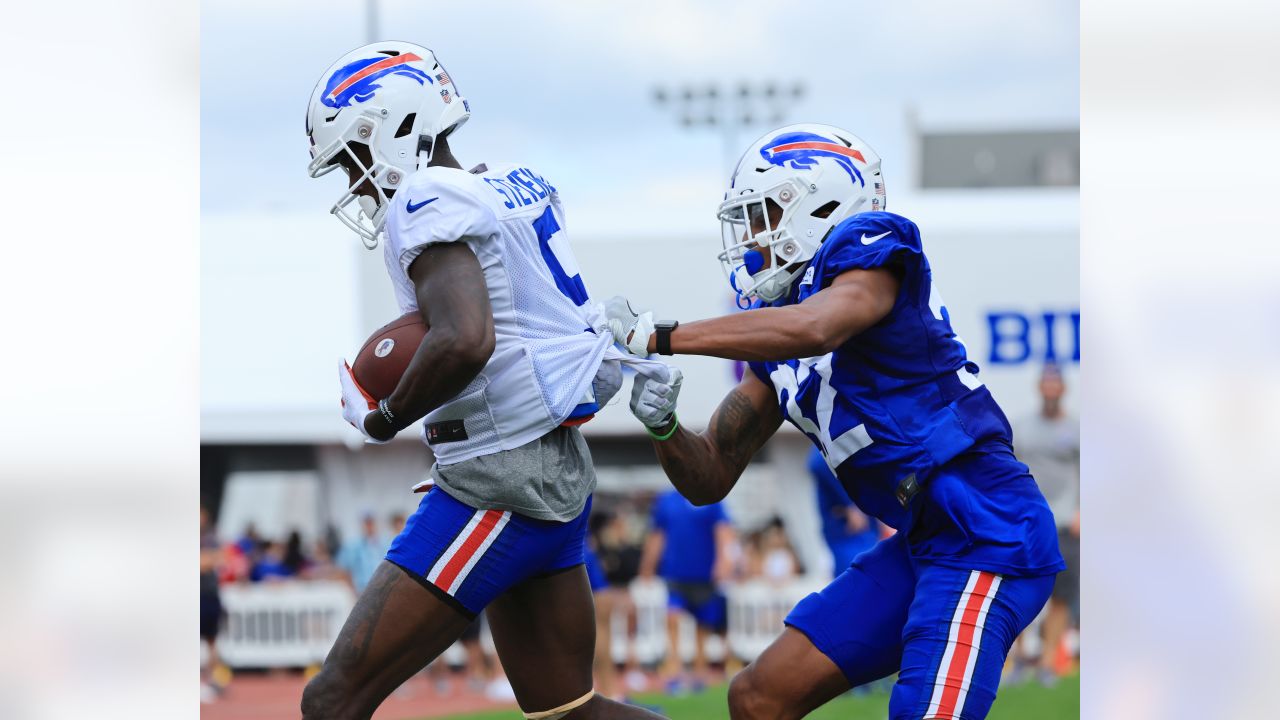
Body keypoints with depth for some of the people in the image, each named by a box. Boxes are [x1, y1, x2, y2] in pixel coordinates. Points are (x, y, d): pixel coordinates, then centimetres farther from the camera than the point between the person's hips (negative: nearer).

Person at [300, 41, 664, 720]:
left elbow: (464, 341, -30)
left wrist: (381, 420, -15)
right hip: (558, 474, 10)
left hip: (499, 485, -10)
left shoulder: (430, 203, -15)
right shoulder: (522, 187, 12)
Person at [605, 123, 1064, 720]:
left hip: (986, 532, -9)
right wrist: (661, 423, -7)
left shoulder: (869, 246, -8)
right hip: (920, 545, 9)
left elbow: (814, 328, -31)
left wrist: (652, 336, -25)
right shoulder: (774, 334, 16)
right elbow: (709, 479, 15)